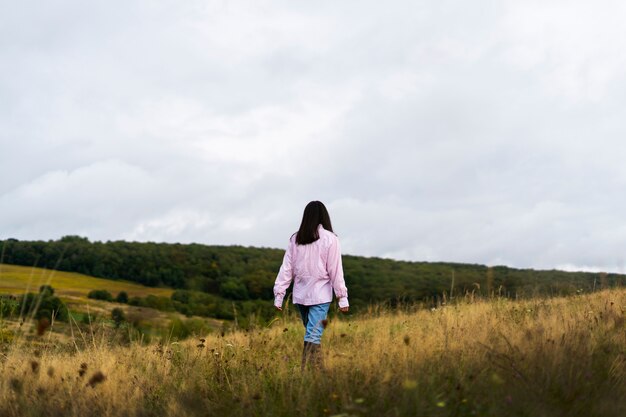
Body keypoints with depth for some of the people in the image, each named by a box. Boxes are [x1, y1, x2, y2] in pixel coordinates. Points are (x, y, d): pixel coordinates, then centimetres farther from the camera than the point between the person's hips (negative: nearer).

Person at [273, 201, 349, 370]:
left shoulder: (295, 239, 5)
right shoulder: (330, 239, -6)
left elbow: (286, 268, 4)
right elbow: (335, 271, -6)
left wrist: (279, 295, 7)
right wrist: (342, 297, -1)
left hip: (300, 295, 4)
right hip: (320, 295, -4)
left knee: (313, 332, 17)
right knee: (313, 336, -6)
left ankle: (319, 370, 19)